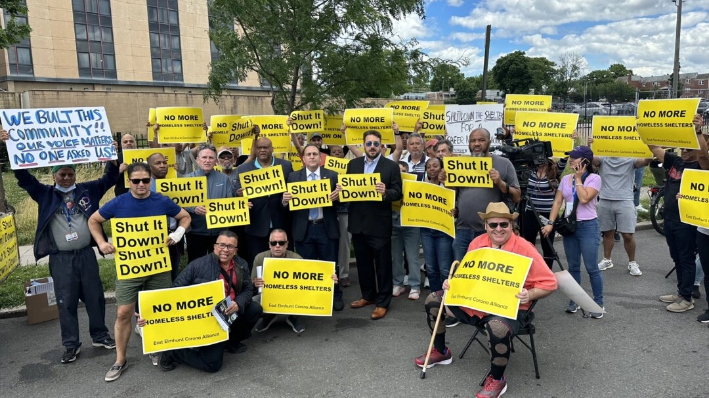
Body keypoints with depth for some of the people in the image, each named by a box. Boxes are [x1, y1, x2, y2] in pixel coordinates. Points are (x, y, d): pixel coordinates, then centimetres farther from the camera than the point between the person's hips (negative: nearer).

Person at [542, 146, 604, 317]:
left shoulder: (594, 178, -7)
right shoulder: (565, 178, 8)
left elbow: (584, 199, -21)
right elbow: (557, 202, 6)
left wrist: (578, 178, -11)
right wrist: (551, 223, -4)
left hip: (588, 227, -5)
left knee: (592, 268, -2)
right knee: (573, 267, 11)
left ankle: (598, 303, 9)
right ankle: (574, 300, 22)